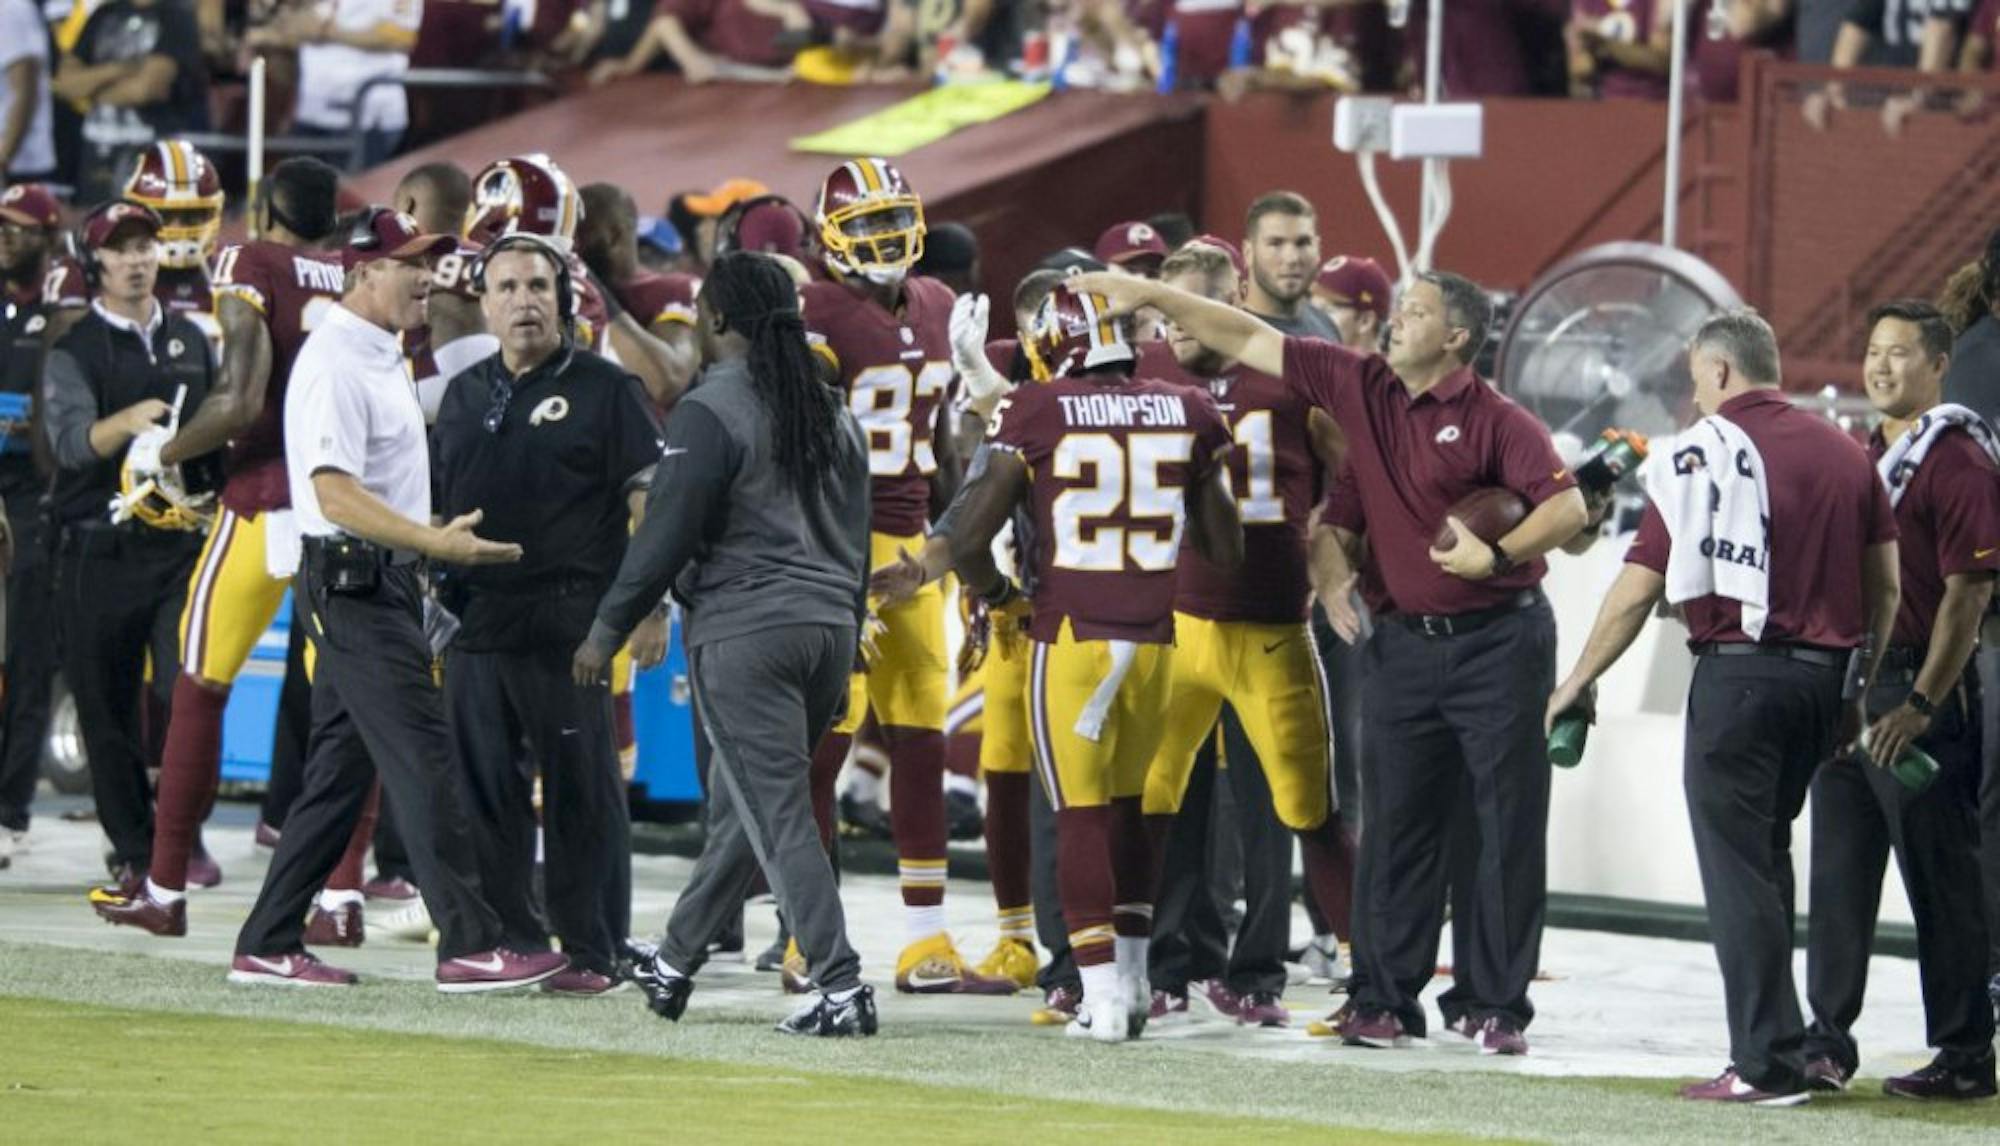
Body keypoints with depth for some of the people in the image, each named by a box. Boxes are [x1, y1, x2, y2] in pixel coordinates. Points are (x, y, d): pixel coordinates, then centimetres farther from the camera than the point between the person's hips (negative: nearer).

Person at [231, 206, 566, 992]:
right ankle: (469, 947, -12)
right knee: (422, 760, -11)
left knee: (341, 771, 11)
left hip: (382, 581, 10)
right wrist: (434, 542, -30)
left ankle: (269, 948, 14)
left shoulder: (380, 358, 17)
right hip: (354, 581, -10)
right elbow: (336, 493, -24)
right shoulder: (335, 363, -16)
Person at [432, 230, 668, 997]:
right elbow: (438, 505, 22)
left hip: (568, 623, -6)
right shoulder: (466, 395, 17)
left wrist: (651, 606, -11)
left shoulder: (602, 389, 0)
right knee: (485, 790, 8)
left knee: (582, 790, -4)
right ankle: (510, 940, 16)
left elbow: (649, 501, -4)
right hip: (476, 619, 6)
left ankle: (594, 952, 0)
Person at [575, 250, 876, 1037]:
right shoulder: (832, 412, 13)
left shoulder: (709, 412, -10)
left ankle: (840, 987, -16)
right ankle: (675, 964, 29)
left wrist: (608, 631, -3)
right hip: (828, 621, 8)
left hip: (743, 632, -7)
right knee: (741, 804, 17)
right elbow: (856, 538, 16)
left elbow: (667, 534, -12)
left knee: (777, 813, -7)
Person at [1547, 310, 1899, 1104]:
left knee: (1738, 866, -2)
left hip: (1740, 673, -6)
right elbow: (1886, 583, 12)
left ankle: (1768, 1063, -6)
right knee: (1767, 854, 18)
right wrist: (1859, 689, 21)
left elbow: (1640, 587, -6)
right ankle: (1770, 1038, 20)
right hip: (1825, 674, 6)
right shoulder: (1843, 452, 11)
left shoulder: (1703, 452, -6)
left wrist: (1579, 680, 5)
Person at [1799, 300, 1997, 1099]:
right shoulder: (1864, 458, 16)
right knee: (1838, 874, 10)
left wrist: (1923, 704, -20)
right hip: (1848, 686, 9)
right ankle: (1826, 1044, 17)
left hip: (1919, 691, -9)